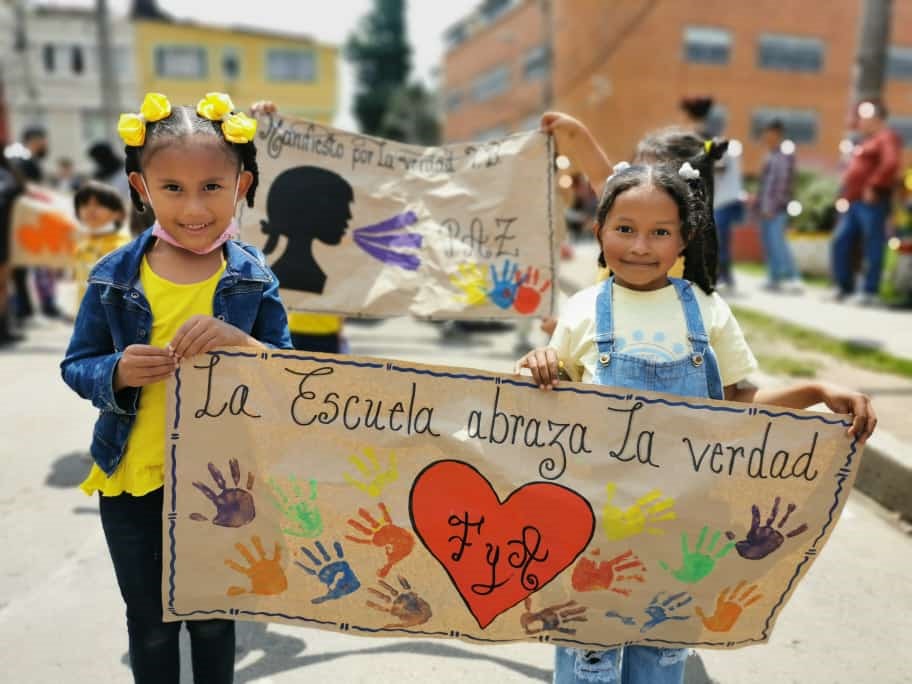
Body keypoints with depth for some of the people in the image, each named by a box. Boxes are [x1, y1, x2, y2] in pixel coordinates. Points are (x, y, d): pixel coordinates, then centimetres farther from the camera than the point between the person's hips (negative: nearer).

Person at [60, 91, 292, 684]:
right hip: (132, 480, 1)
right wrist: (116, 373, -21)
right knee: (150, 622, 19)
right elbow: (77, 366, 1)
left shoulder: (254, 279, -9)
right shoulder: (113, 277, -7)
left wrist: (242, 343, -28)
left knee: (215, 615, 20)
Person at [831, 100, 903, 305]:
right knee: (840, 242, 7)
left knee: (872, 248, -6)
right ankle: (844, 287, 14)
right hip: (854, 203, 10)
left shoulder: (887, 138, -7)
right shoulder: (867, 141, 24)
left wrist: (873, 187, -23)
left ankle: (870, 291, -3)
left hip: (871, 202, -10)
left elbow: (890, 164, -23)